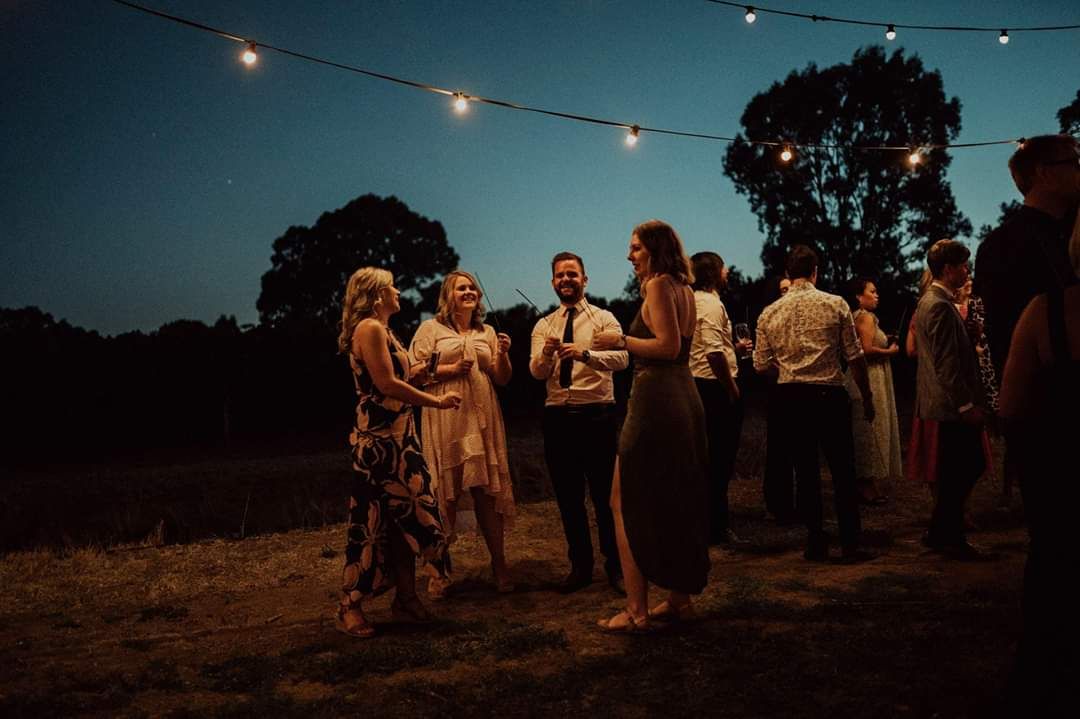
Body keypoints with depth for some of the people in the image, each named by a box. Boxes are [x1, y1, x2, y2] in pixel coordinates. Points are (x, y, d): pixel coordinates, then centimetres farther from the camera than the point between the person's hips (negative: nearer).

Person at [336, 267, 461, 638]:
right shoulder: (370, 328, -12)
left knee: (407, 518, 11)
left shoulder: (382, 329, 19)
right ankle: (350, 606, 5)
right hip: (379, 440, -10)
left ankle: (406, 599, 18)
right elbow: (387, 384, -18)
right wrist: (437, 401, -12)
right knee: (371, 522, -4)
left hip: (398, 438, 10)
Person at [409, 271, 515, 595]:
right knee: (445, 493, -2)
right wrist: (452, 369, -11)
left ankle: (499, 565, 11)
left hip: (482, 418, 3)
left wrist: (503, 354, -3)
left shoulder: (488, 332, 17)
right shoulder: (431, 328, 5)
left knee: (488, 491, 2)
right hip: (445, 419, -3)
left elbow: (503, 378, 15)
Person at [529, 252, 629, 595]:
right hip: (558, 416, 4)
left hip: (597, 414, -3)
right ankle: (580, 566, 25)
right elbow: (536, 372, -3)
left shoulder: (604, 319, 0)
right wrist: (546, 353, -25)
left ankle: (615, 566, 17)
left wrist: (584, 353, -32)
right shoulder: (543, 325, 10)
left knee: (605, 493, 3)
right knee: (568, 495, 11)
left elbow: (622, 358, -16)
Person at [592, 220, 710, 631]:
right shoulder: (683, 289, 17)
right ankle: (680, 597, 23)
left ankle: (636, 610, -4)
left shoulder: (659, 284, -9)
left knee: (626, 504, -4)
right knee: (677, 504, 15)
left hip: (655, 399, -10)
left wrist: (621, 341, -10)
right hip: (686, 400, 10)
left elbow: (668, 345, -18)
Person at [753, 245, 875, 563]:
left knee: (806, 471, 10)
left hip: (790, 397, 2)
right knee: (843, 471, 7)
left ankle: (816, 543, 15)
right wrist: (867, 397, 7)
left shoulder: (769, 313, 2)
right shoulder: (836, 305, -4)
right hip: (829, 394, -2)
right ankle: (850, 544, 10)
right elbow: (855, 357, -3)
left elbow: (762, 366, 6)